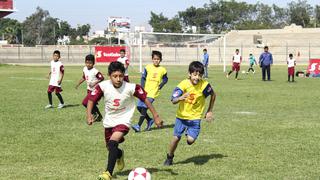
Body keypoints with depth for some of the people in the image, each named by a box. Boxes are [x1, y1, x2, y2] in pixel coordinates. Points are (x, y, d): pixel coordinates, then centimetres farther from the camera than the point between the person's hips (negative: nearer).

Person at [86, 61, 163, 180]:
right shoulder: (103, 86, -19)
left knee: (112, 143, -28)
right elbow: (91, 100, -9)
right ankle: (119, 155, 57)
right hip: (109, 121, 4)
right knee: (110, 148, 20)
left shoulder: (131, 87, -23)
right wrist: (89, 114, -25)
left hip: (123, 121, -4)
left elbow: (145, 99, -12)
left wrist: (155, 116, -11)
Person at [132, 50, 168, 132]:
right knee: (139, 107, 4)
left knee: (144, 108, -13)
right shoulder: (148, 67, -1)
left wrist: (160, 86, -3)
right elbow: (143, 77, 4)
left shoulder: (162, 70, -2)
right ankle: (149, 120, 25)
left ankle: (138, 126, -9)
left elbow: (165, 79, 13)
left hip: (153, 92, -3)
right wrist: (142, 88, -5)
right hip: (145, 91, 3)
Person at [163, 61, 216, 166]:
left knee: (190, 140, -16)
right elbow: (173, 101, -22)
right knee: (176, 138, 3)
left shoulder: (204, 85, -15)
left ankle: (190, 135, 22)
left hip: (195, 117, 0)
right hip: (181, 116, 0)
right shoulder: (183, 84, -17)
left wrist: (209, 111, 8)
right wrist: (180, 98, -44)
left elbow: (213, 95, 5)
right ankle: (169, 157, 29)